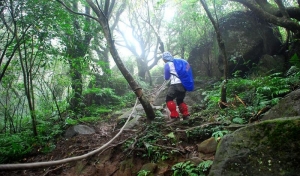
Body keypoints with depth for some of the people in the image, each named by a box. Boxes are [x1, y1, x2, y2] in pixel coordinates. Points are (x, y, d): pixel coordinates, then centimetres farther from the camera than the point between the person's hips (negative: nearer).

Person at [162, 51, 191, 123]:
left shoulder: (167, 65, -1)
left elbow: (166, 78, 4)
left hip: (176, 84, -7)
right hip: (184, 84, 7)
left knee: (169, 99, 3)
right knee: (180, 100, 23)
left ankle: (175, 116, -8)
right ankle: (186, 115, 12)